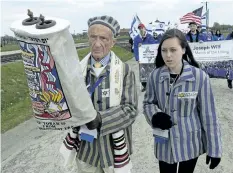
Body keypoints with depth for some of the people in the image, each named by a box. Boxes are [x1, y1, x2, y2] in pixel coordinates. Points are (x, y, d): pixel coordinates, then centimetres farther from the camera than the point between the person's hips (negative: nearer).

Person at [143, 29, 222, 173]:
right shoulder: (155, 76, -10)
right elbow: (148, 103, 4)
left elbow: (208, 115, -9)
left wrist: (214, 149, -4)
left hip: (190, 144, -1)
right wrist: (155, 115, -19)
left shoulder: (200, 77, -16)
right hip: (165, 144, 1)